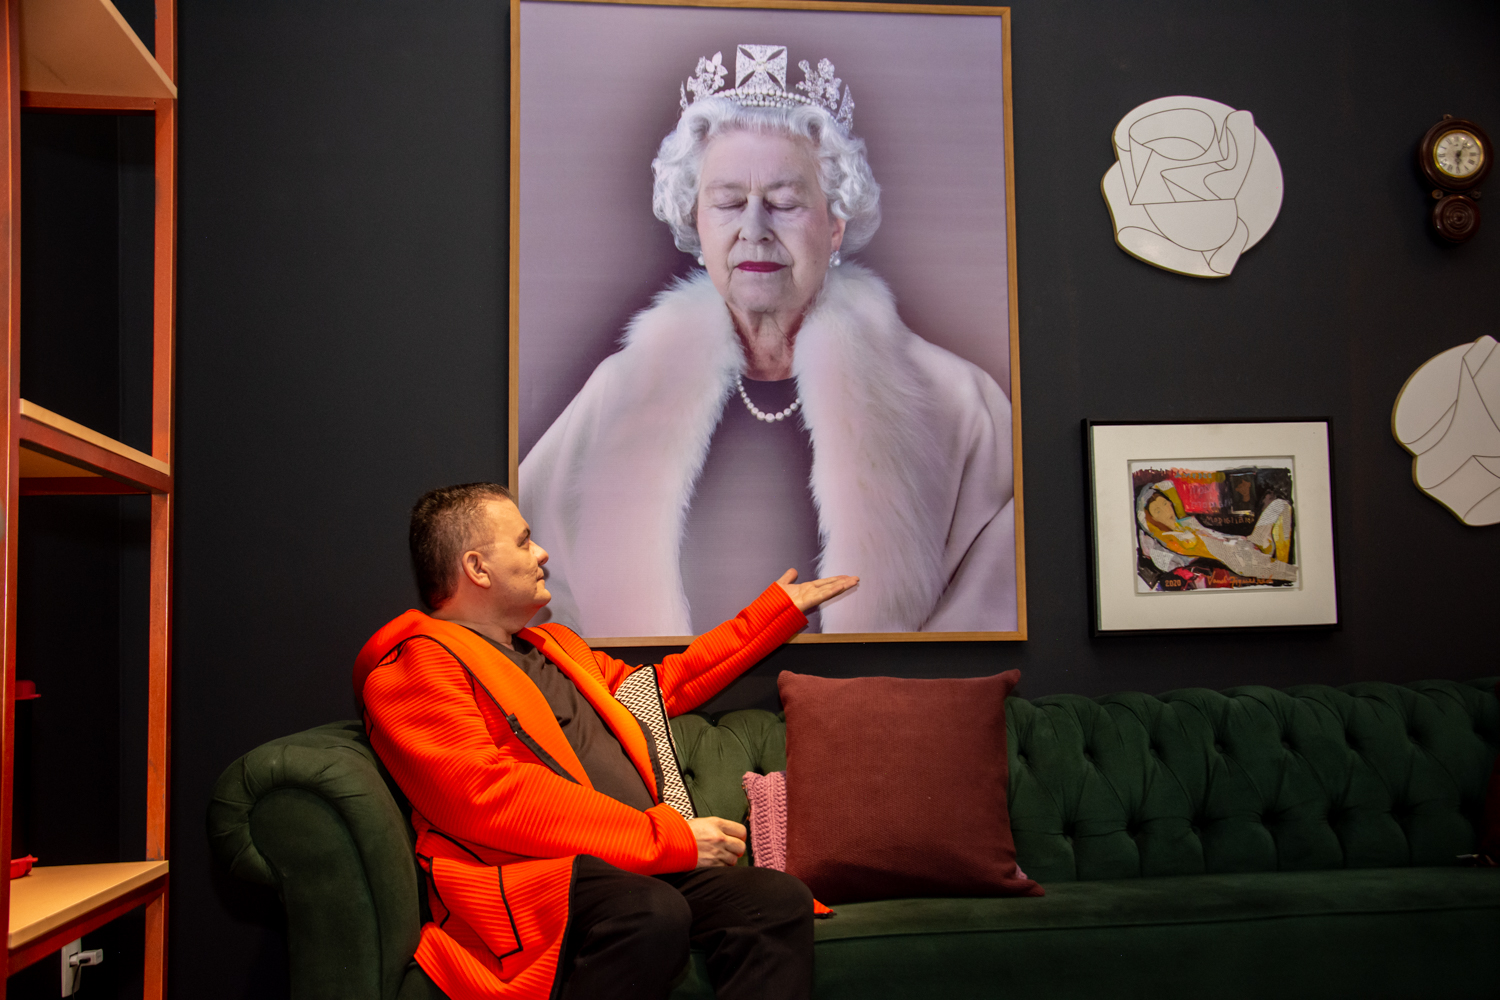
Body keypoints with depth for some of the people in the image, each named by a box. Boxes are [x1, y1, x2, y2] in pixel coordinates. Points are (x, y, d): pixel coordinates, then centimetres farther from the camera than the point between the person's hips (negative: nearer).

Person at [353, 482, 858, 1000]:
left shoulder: (555, 646, 29)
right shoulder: (417, 662, -1)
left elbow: (664, 685, 41)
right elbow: (488, 797, -15)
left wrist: (780, 608, 43)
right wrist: (667, 836, -16)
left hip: (641, 866, 8)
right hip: (530, 876, -8)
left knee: (780, 898, -18)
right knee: (652, 911, -37)